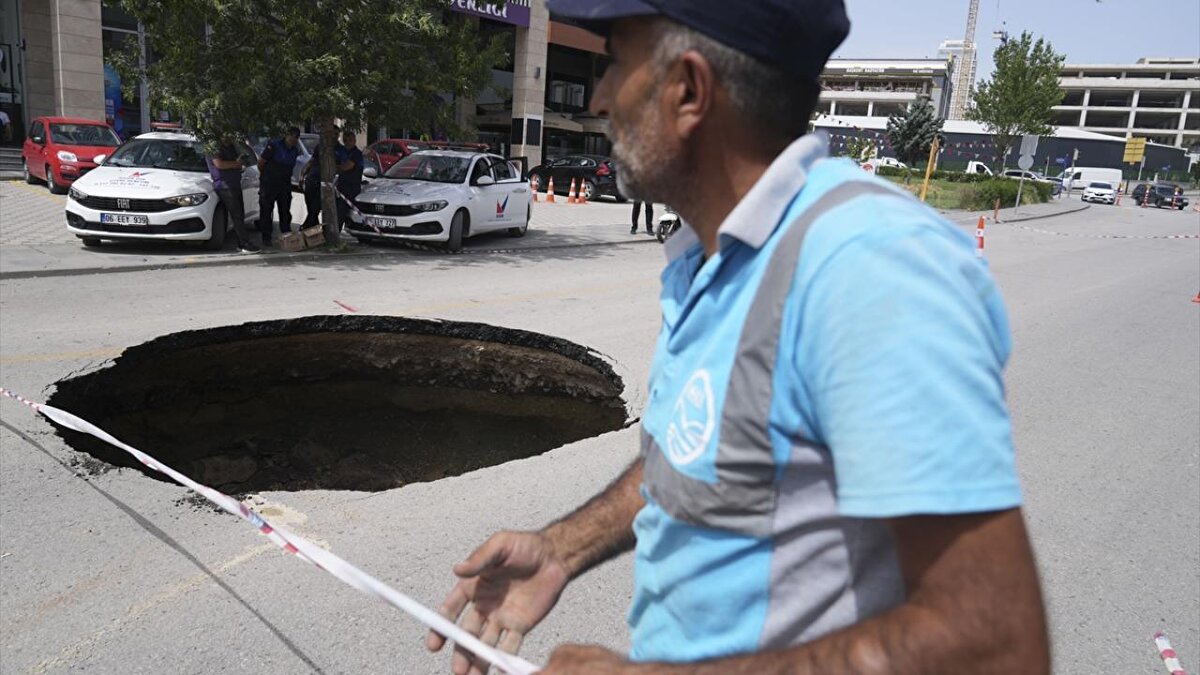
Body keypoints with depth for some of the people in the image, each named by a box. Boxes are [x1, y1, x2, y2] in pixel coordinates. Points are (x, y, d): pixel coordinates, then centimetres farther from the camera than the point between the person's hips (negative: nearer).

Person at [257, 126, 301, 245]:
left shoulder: (295, 150, 7)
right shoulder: (274, 146, -14)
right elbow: (260, 162, -7)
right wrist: (264, 175, 6)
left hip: (285, 185, 6)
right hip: (269, 185, -6)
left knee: (285, 211, 9)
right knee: (266, 211, -1)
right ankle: (266, 238, 4)